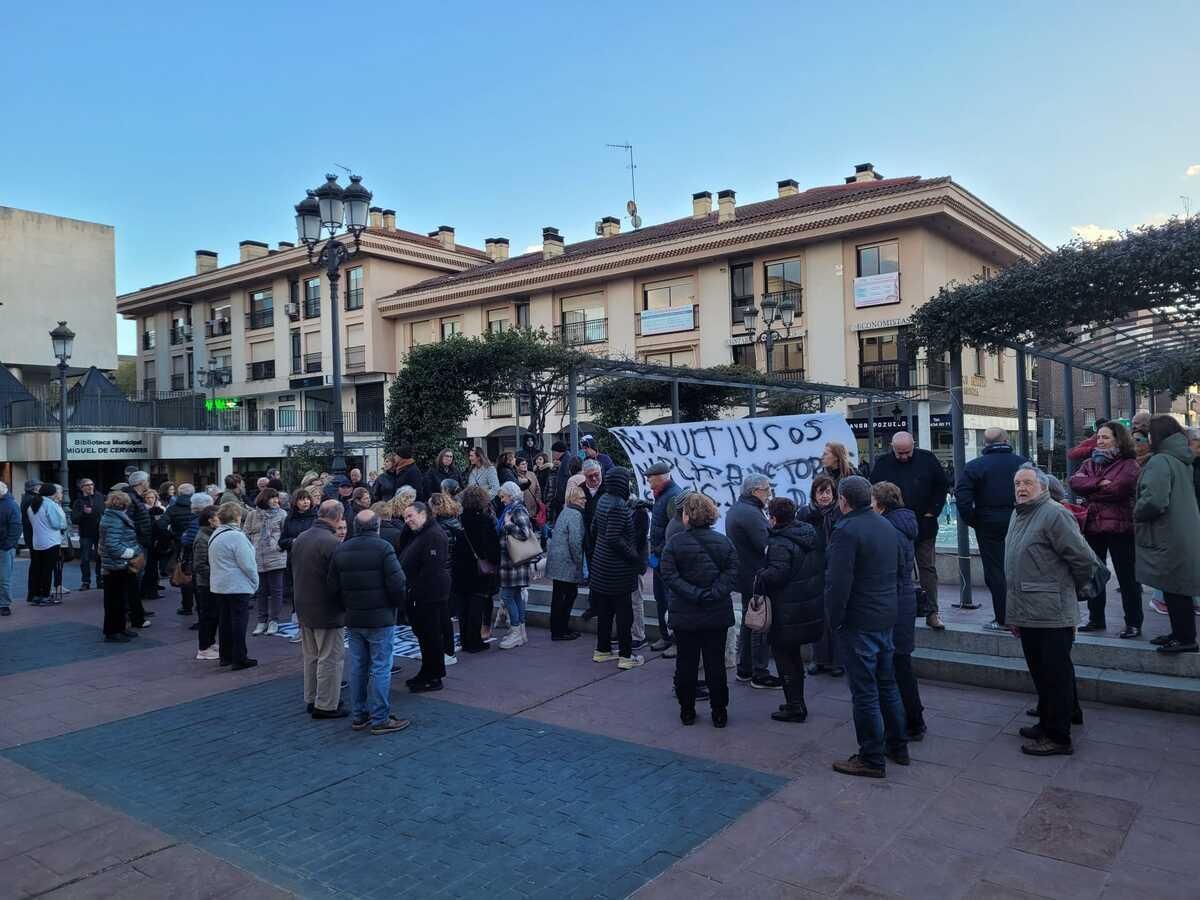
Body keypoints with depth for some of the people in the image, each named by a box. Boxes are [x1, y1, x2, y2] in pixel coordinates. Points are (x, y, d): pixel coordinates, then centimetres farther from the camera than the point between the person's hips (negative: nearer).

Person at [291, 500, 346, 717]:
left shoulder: (299, 538, 5)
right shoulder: (331, 542, -22)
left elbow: (291, 568, 17)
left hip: (304, 608, 9)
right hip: (327, 610, -8)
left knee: (310, 656, 19)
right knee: (330, 659, 2)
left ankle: (311, 699, 28)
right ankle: (326, 705, 7)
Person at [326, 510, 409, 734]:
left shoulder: (340, 550, 6)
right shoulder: (383, 548, -12)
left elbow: (332, 588, 7)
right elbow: (397, 583, -16)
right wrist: (396, 605, 2)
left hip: (353, 620, 6)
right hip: (381, 619, -6)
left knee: (357, 667, 14)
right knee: (380, 669, 0)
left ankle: (358, 715, 23)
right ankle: (380, 719, 4)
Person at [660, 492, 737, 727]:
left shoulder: (674, 543, -8)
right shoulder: (724, 542, -1)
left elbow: (669, 576, -14)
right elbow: (731, 574, -8)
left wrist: (694, 594, -14)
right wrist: (713, 594, -13)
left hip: (685, 616, -1)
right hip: (718, 615, 2)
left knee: (685, 664, 11)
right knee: (716, 664, 9)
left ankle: (687, 711, 20)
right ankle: (719, 713, 16)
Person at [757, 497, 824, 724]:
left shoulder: (779, 544, -20)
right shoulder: (811, 533, 7)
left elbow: (777, 574, -29)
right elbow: (822, 565, 12)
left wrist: (759, 578, -11)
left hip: (789, 612, -9)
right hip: (813, 608, 9)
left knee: (783, 655, 4)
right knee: (793, 654, 20)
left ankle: (795, 706, 8)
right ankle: (796, 703, 28)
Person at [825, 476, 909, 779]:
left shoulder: (846, 530, -19)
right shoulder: (887, 526, 8)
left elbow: (838, 582, -23)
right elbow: (900, 568, 18)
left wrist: (835, 618, -13)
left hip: (858, 622, -8)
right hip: (887, 617, 9)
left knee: (865, 691, 1)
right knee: (887, 683, 20)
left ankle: (872, 759, 10)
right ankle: (897, 746, 31)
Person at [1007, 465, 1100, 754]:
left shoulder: (1054, 514, -15)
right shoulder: (1018, 515, 15)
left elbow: (1085, 559, -16)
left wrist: (1076, 590, 2)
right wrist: (1016, 614, 21)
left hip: (1052, 614, -9)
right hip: (1027, 613, 9)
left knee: (1056, 675, 1)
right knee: (1039, 673, 19)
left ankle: (1058, 736, 10)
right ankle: (1046, 723, 32)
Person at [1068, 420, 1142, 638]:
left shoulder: (1128, 464, -3)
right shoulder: (1090, 464, 15)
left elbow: (1118, 488, -20)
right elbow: (1074, 481, -3)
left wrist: (1090, 492, -7)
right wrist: (1099, 483, -16)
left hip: (1119, 527, -6)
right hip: (1092, 526, 6)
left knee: (1127, 577, 2)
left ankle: (1134, 623, 10)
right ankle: (1096, 619, 24)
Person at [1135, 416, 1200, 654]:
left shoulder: (1160, 461, -18)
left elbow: (1153, 501, -27)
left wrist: (1137, 512, -8)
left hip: (1168, 538, -9)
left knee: (1173, 590, 1)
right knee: (1177, 589, 17)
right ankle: (1180, 633, 26)